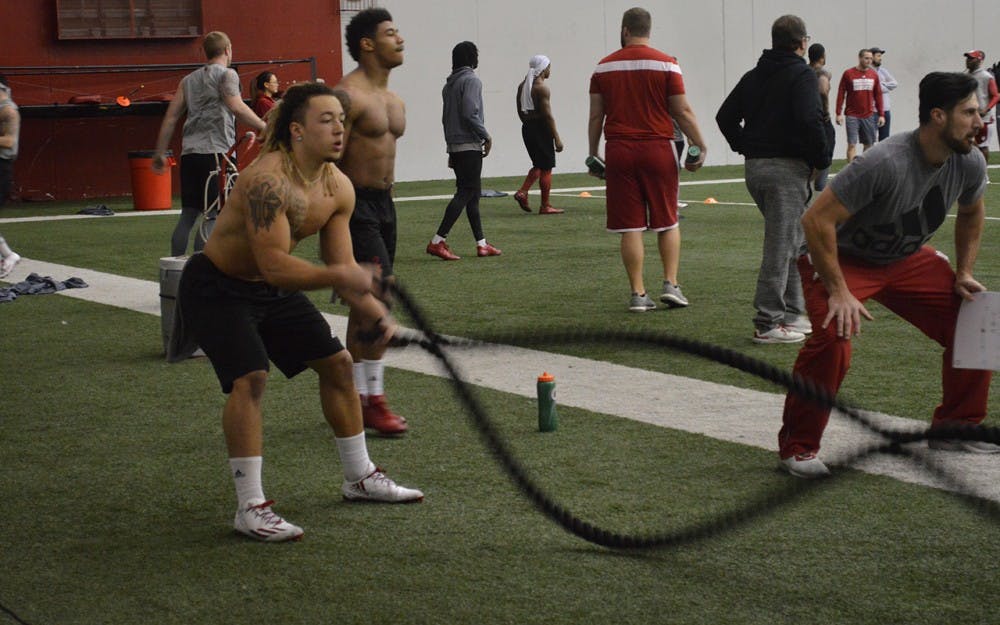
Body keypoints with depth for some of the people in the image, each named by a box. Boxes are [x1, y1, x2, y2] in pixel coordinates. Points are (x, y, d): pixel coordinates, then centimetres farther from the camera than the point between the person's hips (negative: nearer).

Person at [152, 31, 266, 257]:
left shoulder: (189, 80, 21)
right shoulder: (226, 75, 3)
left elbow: (170, 117, 18)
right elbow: (237, 107, -15)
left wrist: (160, 153, 21)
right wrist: (264, 127, -13)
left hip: (189, 152, 6)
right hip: (215, 151, -6)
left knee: (188, 214, 9)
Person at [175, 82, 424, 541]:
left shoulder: (338, 188, -7)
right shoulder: (268, 180, -32)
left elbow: (341, 269, -2)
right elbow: (274, 265, -39)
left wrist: (378, 314, -17)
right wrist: (340, 276, -47)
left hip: (271, 290, 9)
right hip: (216, 288, -9)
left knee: (336, 362, 10)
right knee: (250, 378, -26)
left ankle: (359, 477, 27)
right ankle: (250, 508, -19)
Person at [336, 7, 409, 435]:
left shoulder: (394, 101, 15)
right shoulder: (349, 95, -14)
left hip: (383, 203, 9)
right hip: (354, 203, -9)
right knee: (379, 296, -16)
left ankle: (355, 398, 19)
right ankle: (373, 400, -11)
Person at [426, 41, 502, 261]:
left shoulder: (449, 84, 15)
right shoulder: (471, 80, -11)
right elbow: (470, 114, -20)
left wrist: (451, 143, 19)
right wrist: (486, 136, -9)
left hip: (454, 145, 9)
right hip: (469, 145, -9)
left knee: (472, 193, 12)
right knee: (466, 192, -9)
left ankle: (481, 244, 15)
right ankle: (438, 241, -16)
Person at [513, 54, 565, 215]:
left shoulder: (522, 86, 10)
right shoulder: (542, 88, -15)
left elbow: (520, 111, 14)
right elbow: (547, 115, -18)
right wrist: (557, 138, -14)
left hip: (527, 129, 8)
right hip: (541, 129, -8)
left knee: (538, 165, 20)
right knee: (546, 168, 2)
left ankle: (522, 192, 4)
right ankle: (545, 206, 6)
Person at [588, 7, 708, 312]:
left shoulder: (604, 67, 5)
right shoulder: (666, 64, -2)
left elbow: (595, 116, 7)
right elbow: (682, 112, -3)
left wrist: (593, 154, 16)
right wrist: (700, 147, 5)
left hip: (619, 150, 1)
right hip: (657, 150, -1)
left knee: (630, 227, 3)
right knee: (667, 222, 12)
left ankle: (638, 294, 4)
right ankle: (671, 284, 4)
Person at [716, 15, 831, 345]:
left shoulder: (753, 76, 14)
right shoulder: (802, 75, -9)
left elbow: (725, 116, 14)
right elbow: (810, 120, -21)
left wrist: (747, 148, 14)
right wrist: (821, 160, -10)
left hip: (755, 168, 8)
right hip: (787, 168, -8)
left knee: (793, 241, 19)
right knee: (781, 246, -5)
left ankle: (792, 314, 23)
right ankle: (768, 324, -5)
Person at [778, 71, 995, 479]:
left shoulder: (970, 164, -11)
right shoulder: (885, 165, -34)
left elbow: (971, 213, 14)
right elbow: (817, 219, -32)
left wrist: (964, 274, 8)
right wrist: (838, 292, -30)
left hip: (907, 259, 7)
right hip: (843, 258, -7)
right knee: (833, 338, -31)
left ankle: (955, 428, 15)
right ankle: (797, 446, -13)